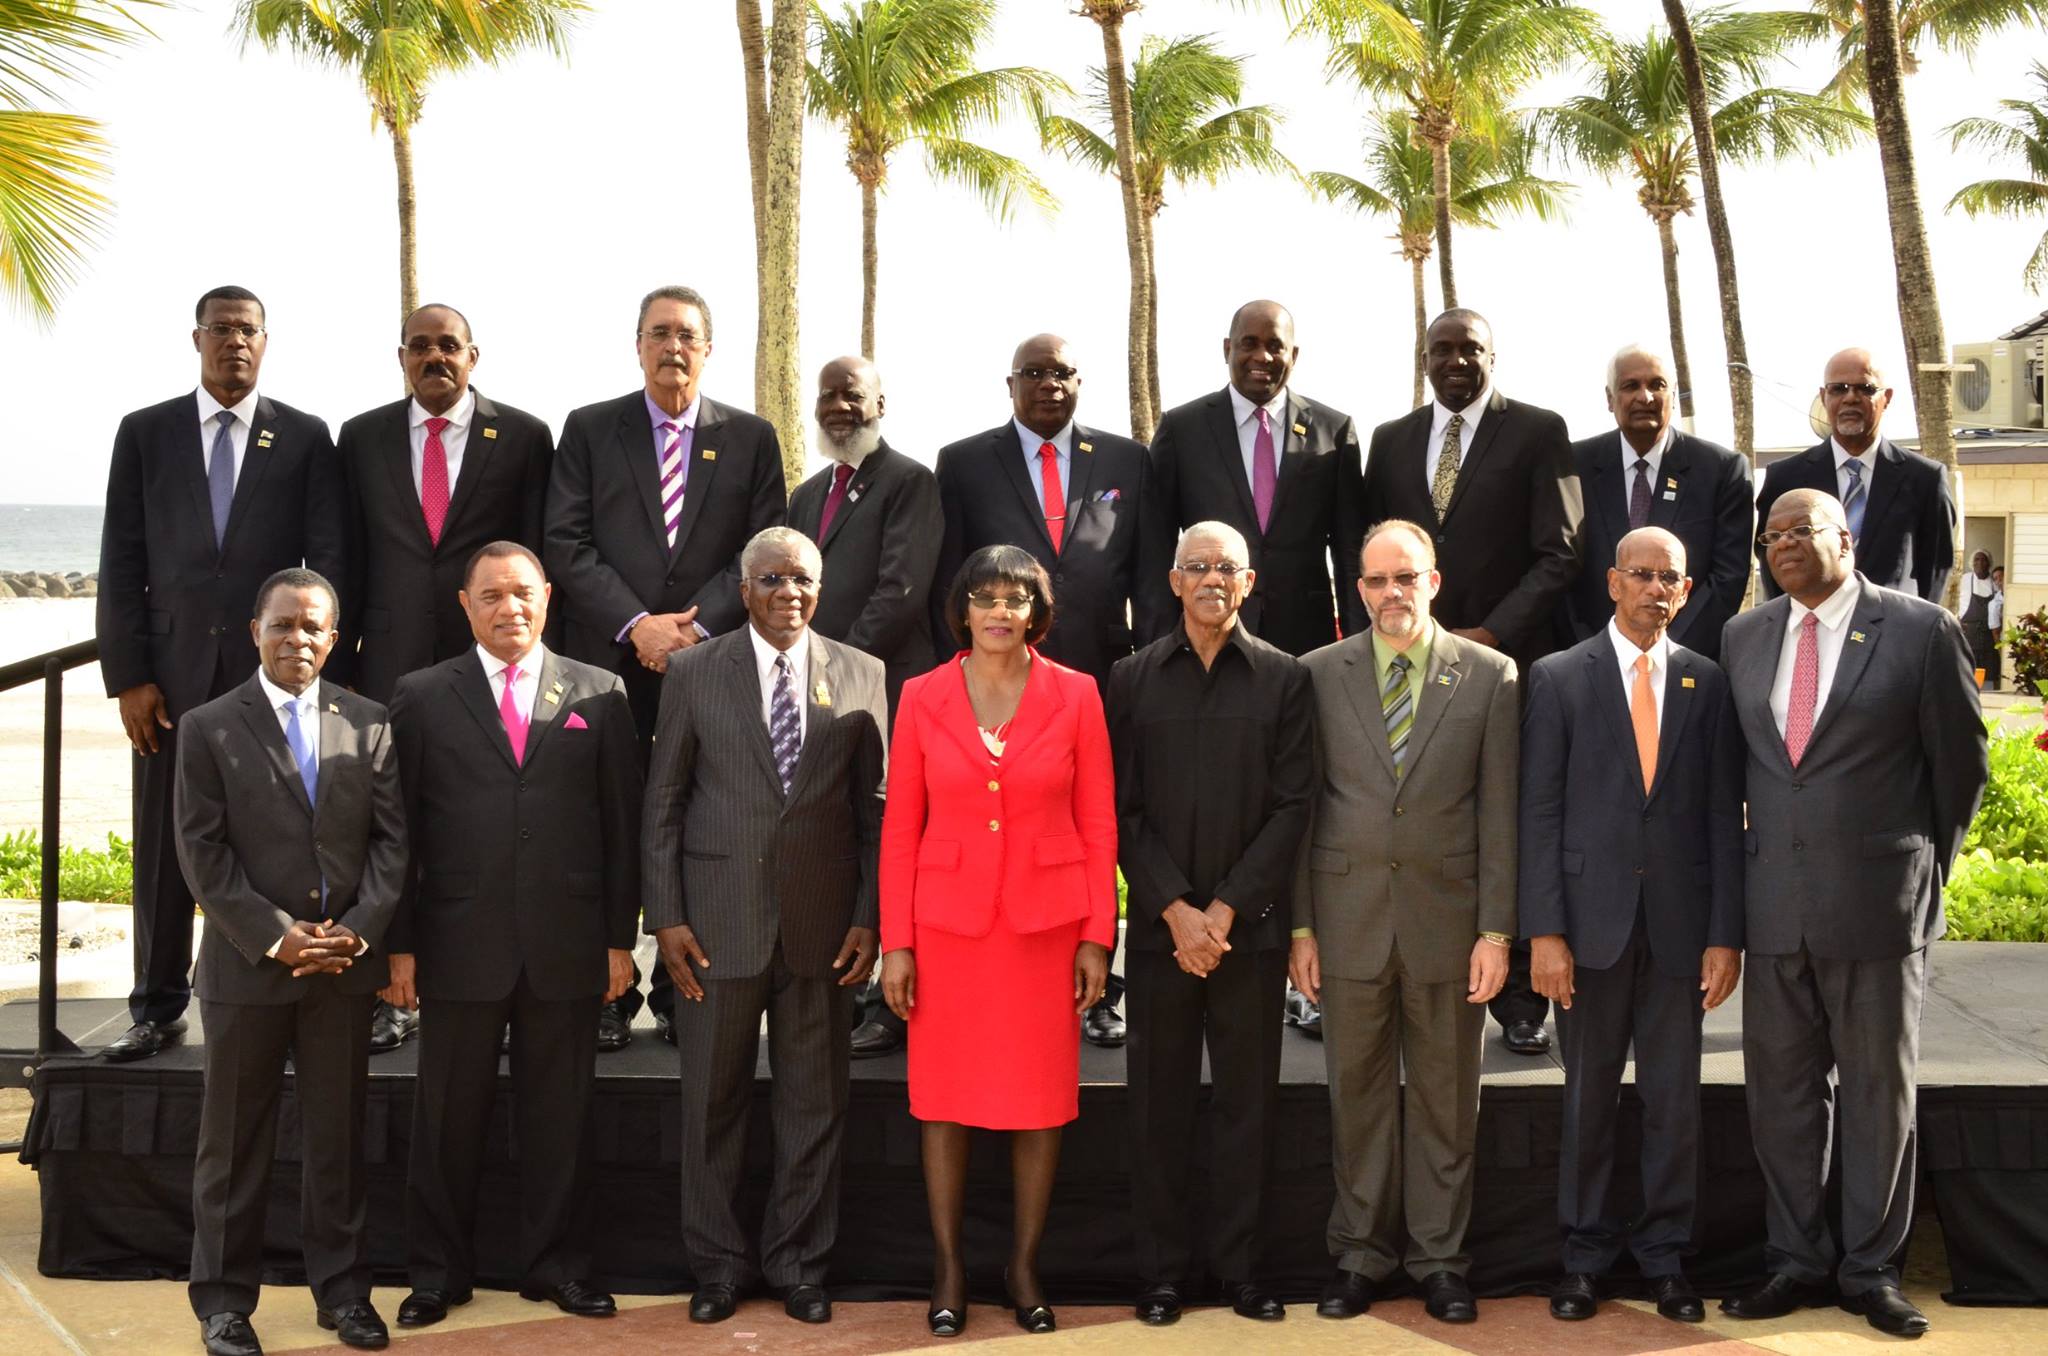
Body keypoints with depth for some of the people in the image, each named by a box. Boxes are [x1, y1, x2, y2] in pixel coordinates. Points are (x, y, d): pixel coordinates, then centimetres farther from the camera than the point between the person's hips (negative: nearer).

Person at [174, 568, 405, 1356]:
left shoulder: (368, 725, 5)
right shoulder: (208, 728, -2)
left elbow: (391, 839, 3)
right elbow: (203, 853, -7)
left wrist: (359, 929, -10)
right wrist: (275, 936, -14)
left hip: (345, 964, 2)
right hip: (246, 963, -2)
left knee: (338, 1134, 10)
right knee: (234, 1141, 7)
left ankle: (342, 1288, 20)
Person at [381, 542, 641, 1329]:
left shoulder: (598, 695, 5)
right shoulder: (422, 697, 4)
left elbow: (622, 823, 5)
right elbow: (399, 829, 3)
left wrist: (619, 938, 1)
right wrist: (398, 944, -2)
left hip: (567, 947, 1)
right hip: (459, 944, 0)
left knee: (558, 1116, 9)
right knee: (448, 1118, 9)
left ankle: (557, 1267, 23)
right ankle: (438, 1274, 22)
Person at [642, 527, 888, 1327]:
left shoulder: (862, 677, 4)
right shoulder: (693, 674, 2)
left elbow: (876, 808, 4)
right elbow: (662, 804, 2)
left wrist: (868, 918, -2)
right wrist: (666, 917, -4)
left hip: (823, 925, 1)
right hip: (718, 924, 0)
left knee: (815, 1103, 9)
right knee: (713, 1103, 8)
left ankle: (799, 1263, 24)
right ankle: (718, 1265, 23)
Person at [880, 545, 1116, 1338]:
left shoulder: (1075, 695, -1)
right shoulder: (923, 697, 0)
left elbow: (1098, 825, 1)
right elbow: (900, 828, 1)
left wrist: (1097, 937, -3)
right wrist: (895, 943, -3)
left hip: (1046, 922, 0)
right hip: (948, 921, 0)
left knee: (1041, 1099, 6)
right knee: (944, 1097, 6)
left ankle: (1025, 1265, 21)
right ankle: (948, 1267, 20)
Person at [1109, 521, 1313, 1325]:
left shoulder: (1284, 680, 3)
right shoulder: (1132, 679, 4)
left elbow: (1292, 806, -2)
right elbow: (1123, 811, 0)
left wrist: (1226, 909, -9)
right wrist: (1176, 909, -9)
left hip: (1251, 925, 0)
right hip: (1159, 924, 1)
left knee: (1247, 1100, 6)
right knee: (1160, 1101, 6)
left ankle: (1240, 1268, 16)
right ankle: (1162, 1270, 16)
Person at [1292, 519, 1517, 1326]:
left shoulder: (1490, 676, 2)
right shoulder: (1319, 674, 3)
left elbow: (1499, 812, 0)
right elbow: (1302, 805, 3)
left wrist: (1497, 930, -4)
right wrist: (1299, 926, 0)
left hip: (1447, 919, 0)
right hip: (1349, 917, 1)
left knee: (1446, 1098, 8)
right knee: (1357, 1092, 9)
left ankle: (1438, 1255, 20)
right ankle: (1361, 1251, 21)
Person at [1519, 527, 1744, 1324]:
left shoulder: (1708, 682, 6)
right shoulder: (1560, 679, 1)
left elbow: (1724, 814, 4)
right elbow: (1540, 811, -3)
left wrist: (1726, 933, -2)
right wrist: (1544, 931, -9)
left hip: (1679, 921, 1)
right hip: (1592, 915, -1)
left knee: (1674, 1097, 7)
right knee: (1589, 1095, 8)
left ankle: (1665, 1255, 20)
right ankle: (1586, 1253, 20)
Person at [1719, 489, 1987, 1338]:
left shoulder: (1921, 630, -5)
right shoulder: (1743, 636, 8)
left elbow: (1960, 762, 2)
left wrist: (1927, 868, 7)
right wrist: (1752, 865, 12)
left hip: (1878, 901, -4)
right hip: (1774, 901, 4)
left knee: (1878, 1086, 6)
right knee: (1782, 1084, 9)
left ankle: (1871, 1269, 18)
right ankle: (1799, 1262, 21)